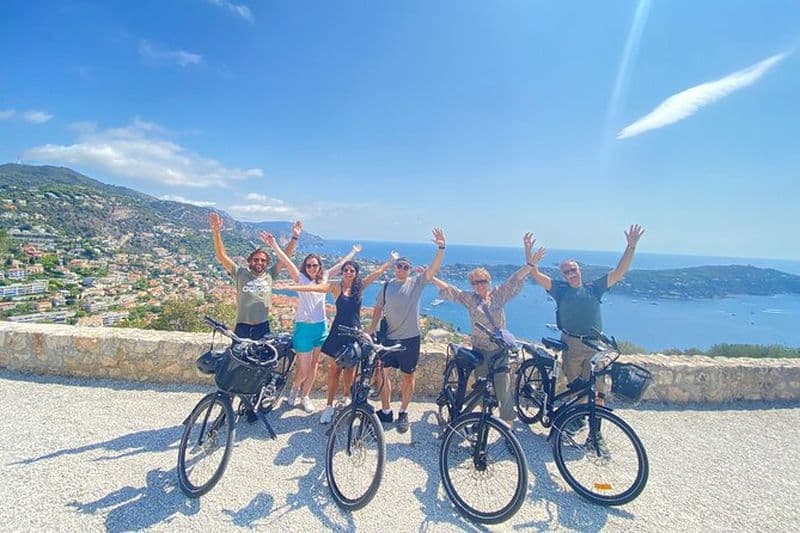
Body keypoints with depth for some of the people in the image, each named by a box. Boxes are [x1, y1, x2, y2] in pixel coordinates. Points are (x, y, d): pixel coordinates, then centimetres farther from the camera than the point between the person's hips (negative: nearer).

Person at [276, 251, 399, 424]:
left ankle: (347, 397, 35)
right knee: (334, 369, 1)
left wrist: (391, 260, 3)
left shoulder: (360, 286, 1)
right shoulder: (336, 286, -7)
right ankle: (329, 406, 11)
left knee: (350, 369, 12)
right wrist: (290, 287, -26)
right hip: (338, 331, -2)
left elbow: (378, 272, 2)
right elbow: (314, 287, -17)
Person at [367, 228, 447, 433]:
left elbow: (433, 268, -14)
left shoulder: (417, 283, -2)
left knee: (408, 376, 9)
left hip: (410, 338, -2)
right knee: (381, 372, 3)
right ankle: (386, 411, 22)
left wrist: (441, 248, -27)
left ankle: (403, 413, 27)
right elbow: (378, 308, 13)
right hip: (388, 337, 2)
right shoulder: (387, 286, 6)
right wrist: (372, 328, 4)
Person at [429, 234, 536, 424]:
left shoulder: (499, 294, 1)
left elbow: (518, 277, -6)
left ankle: (508, 421, 16)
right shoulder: (469, 298, 3)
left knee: (503, 387, -1)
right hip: (480, 349, 1)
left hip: (500, 349, -1)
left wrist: (527, 251, -17)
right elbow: (447, 289, 0)